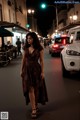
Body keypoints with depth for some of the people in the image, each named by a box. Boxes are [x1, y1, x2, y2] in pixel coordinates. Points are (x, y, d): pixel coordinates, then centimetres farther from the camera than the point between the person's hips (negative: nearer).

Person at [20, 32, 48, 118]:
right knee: (30, 89, -1)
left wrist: (42, 72, -7)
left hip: (36, 69, -2)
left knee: (36, 88, 9)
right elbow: (23, 60, 9)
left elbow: (41, 61, -4)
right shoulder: (26, 48, 3)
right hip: (27, 70, 2)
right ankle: (34, 109, 3)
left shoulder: (39, 48, -6)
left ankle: (35, 105, 30)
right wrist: (21, 70, 8)